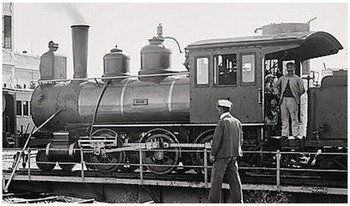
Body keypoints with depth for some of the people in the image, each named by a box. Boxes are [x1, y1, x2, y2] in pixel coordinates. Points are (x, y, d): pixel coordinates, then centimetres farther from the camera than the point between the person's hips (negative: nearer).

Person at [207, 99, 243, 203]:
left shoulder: (222, 122, -12)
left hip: (222, 155, -7)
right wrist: (236, 152, 17)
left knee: (216, 179, 1)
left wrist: (212, 154, -9)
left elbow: (217, 139, -15)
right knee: (234, 179, 8)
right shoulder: (237, 122, 8)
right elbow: (241, 140, 11)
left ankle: (213, 201, 5)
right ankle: (238, 202, 9)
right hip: (234, 155, 7)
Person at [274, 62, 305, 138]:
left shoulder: (297, 79, 4)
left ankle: (296, 134, -1)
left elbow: (302, 90, 2)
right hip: (283, 100, 3)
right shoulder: (282, 78, 14)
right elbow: (276, 85, 25)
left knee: (294, 118, -3)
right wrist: (278, 94, 16)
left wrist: (297, 96, 3)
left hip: (292, 100, -3)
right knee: (284, 118, 5)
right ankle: (284, 134, 9)